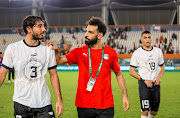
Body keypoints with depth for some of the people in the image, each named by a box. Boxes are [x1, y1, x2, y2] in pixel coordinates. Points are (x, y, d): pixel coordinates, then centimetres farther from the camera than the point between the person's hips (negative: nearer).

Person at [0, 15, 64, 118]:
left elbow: (53, 75, 7)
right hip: (21, 102, -1)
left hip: (44, 103, 2)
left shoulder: (48, 50, 3)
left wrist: (59, 100, 2)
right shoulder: (13, 48, -3)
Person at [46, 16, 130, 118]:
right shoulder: (79, 52, 4)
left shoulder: (111, 53, 3)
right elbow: (59, 61, 0)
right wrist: (55, 51, -19)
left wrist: (125, 96, 8)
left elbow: (119, 74, 12)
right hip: (84, 105, 1)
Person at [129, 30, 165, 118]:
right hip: (144, 84, -4)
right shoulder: (137, 53, -4)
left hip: (156, 84, 4)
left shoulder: (158, 51, 10)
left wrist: (159, 76, -2)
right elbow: (131, 71, -4)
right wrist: (145, 80, -14)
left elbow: (162, 67, 20)